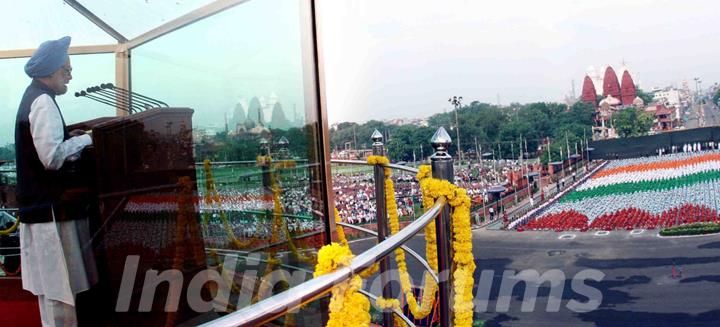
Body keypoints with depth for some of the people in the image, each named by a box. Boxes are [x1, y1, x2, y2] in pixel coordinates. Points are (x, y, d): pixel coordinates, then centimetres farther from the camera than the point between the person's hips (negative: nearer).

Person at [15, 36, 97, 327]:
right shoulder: (44, 102, -13)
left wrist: (72, 140, 10)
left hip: (41, 207, 10)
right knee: (62, 289, -5)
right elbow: (53, 156, -22)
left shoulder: (33, 99, 18)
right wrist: (85, 139, -10)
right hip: (53, 210, -10)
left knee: (52, 287, 16)